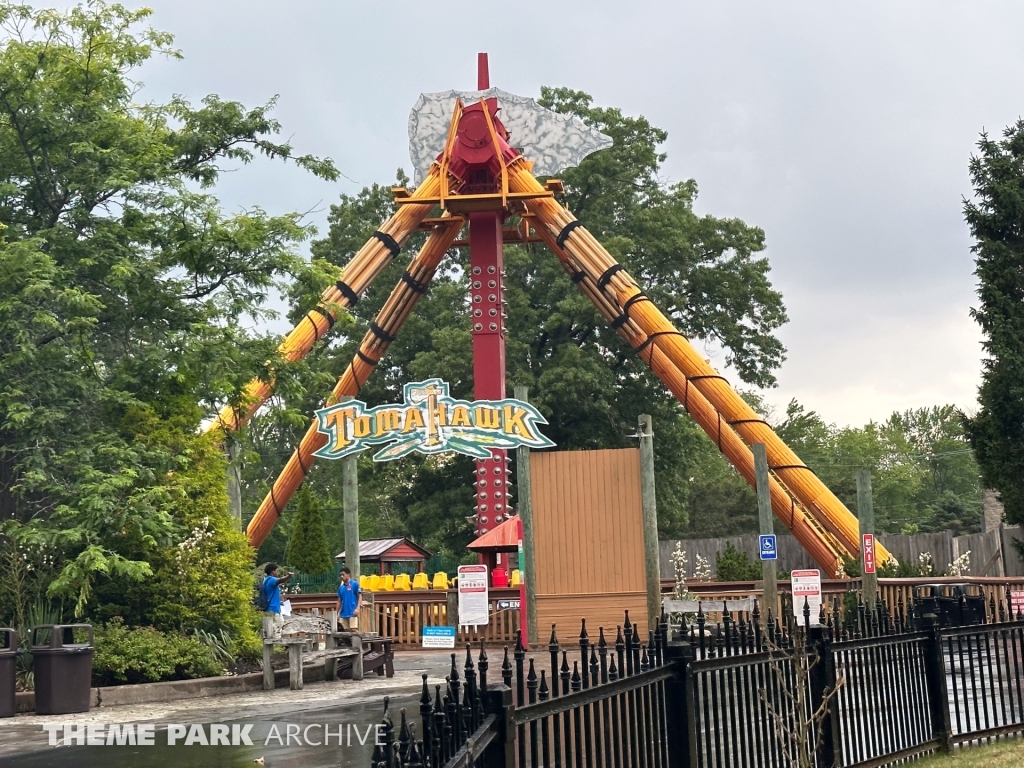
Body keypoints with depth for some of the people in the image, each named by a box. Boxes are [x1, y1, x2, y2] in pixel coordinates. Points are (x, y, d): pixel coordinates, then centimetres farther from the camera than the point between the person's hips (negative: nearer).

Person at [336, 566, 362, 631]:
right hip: (344, 613, 5)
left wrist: (357, 608, -17)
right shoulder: (341, 587, 13)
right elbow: (339, 601, 18)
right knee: (346, 631, 6)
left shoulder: (354, 584, -2)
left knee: (353, 630, -13)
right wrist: (337, 613, 15)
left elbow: (360, 596, -5)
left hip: (353, 613, -5)